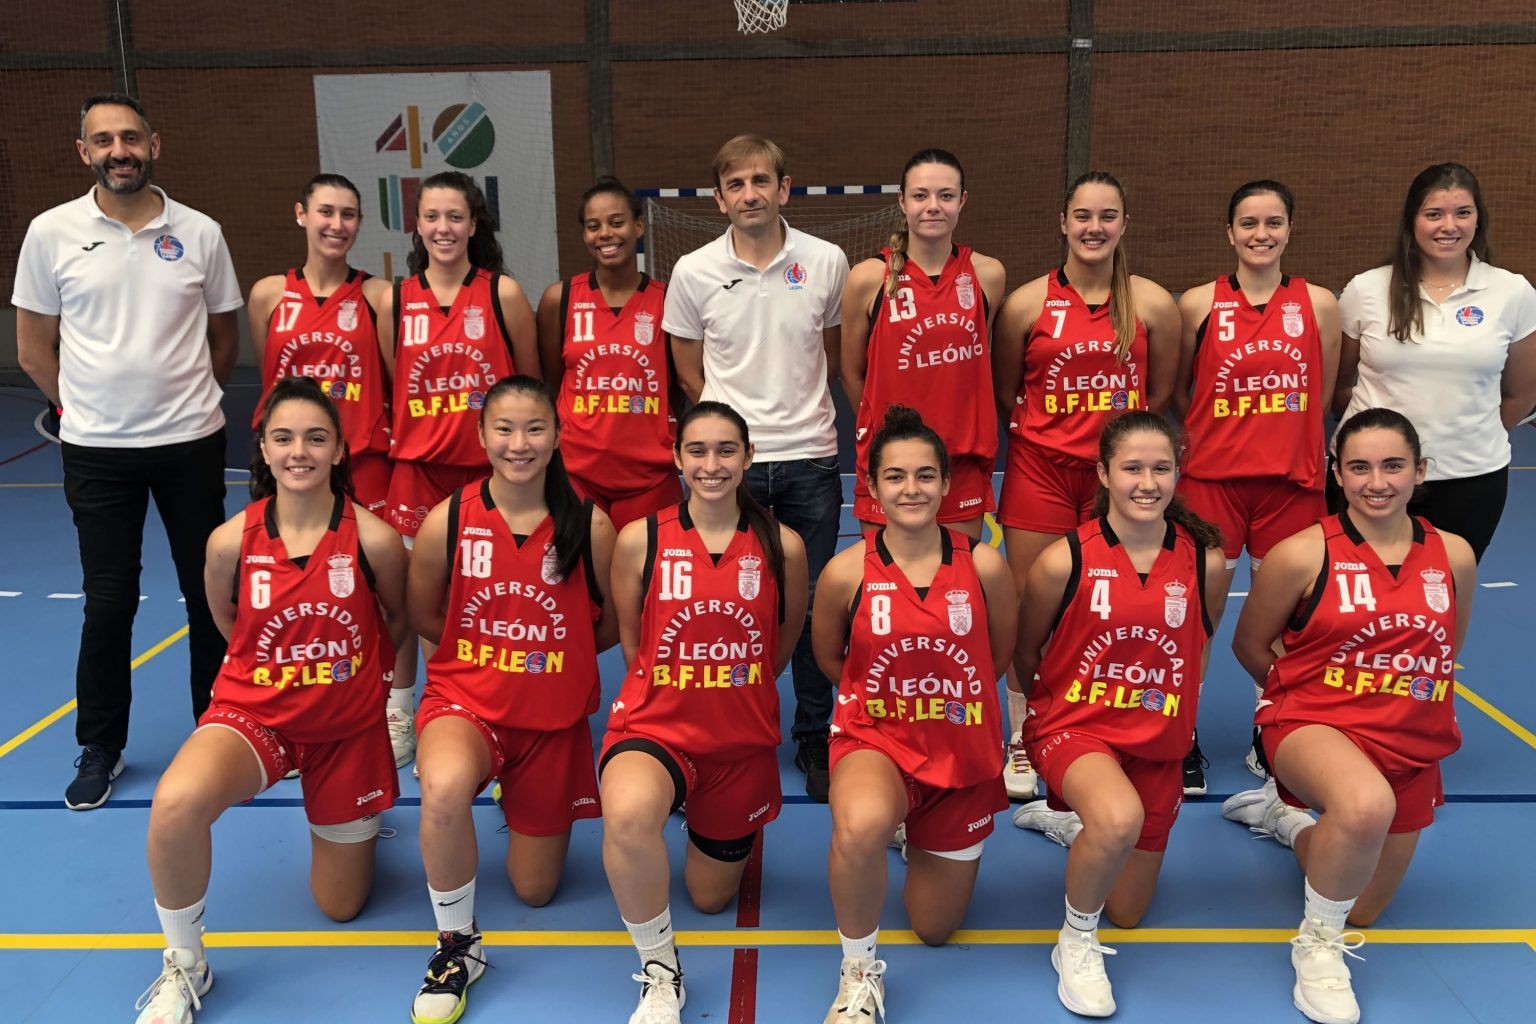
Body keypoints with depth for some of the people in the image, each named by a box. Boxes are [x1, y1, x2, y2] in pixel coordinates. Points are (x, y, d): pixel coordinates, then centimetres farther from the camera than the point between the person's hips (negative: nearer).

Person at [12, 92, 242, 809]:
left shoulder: (200, 233, 1)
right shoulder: (52, 233, -2)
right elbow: (34, 350, 5)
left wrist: (186, 400, 11)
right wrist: (87, 407, 6)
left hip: (191, 443, 1)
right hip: (96, 452, -1)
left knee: (210, 592, 9)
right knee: (108, 603, 4)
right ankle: (100, 748, 21)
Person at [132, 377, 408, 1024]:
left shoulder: (373, 539, -17)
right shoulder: (231, 540, -14)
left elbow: (398, 620, 3)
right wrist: (278, 665, 8)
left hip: (350, 726, 1)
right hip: (255, 712, 0)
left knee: (340, 907, 12)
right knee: (175, 805, -35)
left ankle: (351, 823, 48)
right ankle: (183, 967, -9)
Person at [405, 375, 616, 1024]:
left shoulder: (591, 527, -12)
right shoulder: (448, 521, -11)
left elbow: (611, 626, 3)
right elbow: (423, 616, 5)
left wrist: (542, 653, 3)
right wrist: (489, 651, 2)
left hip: (555, 717, 1)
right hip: (466, 701, -1)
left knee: (535, 890, 12)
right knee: (444, 787, -38)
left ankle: (521, 806, 47)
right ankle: (457, 945, -12)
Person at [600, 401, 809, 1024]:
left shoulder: (782, 546, -7)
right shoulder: (639, 540, -9)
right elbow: (631, 642, 5)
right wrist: (678, 692, 8)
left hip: (743, 737, 2)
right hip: (655, 724, -2)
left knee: (712, 897, 17)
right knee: (627, 815, -38)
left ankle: (709, 823, 53)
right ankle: (660, 973, -13)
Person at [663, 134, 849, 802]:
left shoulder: (827, 263, 0)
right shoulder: (694, 273, -1)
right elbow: (689, 374, 9)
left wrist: (800, 410, 10)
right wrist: (738, 418, 6)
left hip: (810, 458, 1)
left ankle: (814, 740, 23)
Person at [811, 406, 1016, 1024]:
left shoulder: (984, 566, -11)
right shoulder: (846, 571, -14)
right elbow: (829, 657, 5)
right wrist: (883, 695, 2)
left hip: (963, 753, 2)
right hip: (875, 740, -2)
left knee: (935, 930, 15)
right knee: (860, 825, -40)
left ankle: (923, 839, 49)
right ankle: (859, 973, -12)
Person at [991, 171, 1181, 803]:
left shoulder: (1154, 305, 0)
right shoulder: (1027, 304, -2)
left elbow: (1161, 395, 12)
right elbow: (1003, 392, 9)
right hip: (1040, 471, 0)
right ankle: (1021, 744, 19)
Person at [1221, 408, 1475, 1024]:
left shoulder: (1454, 556, -3)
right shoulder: (1302, 554, -15)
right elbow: (1249, 645, -1)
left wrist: (1398, 700, 12)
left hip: (1412, 745, 5)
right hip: (1314, 723, -5)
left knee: (1361, 914, 17)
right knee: (1367, 805, -41)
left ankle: (1281, 814, 46)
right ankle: (1316, 945, -12)